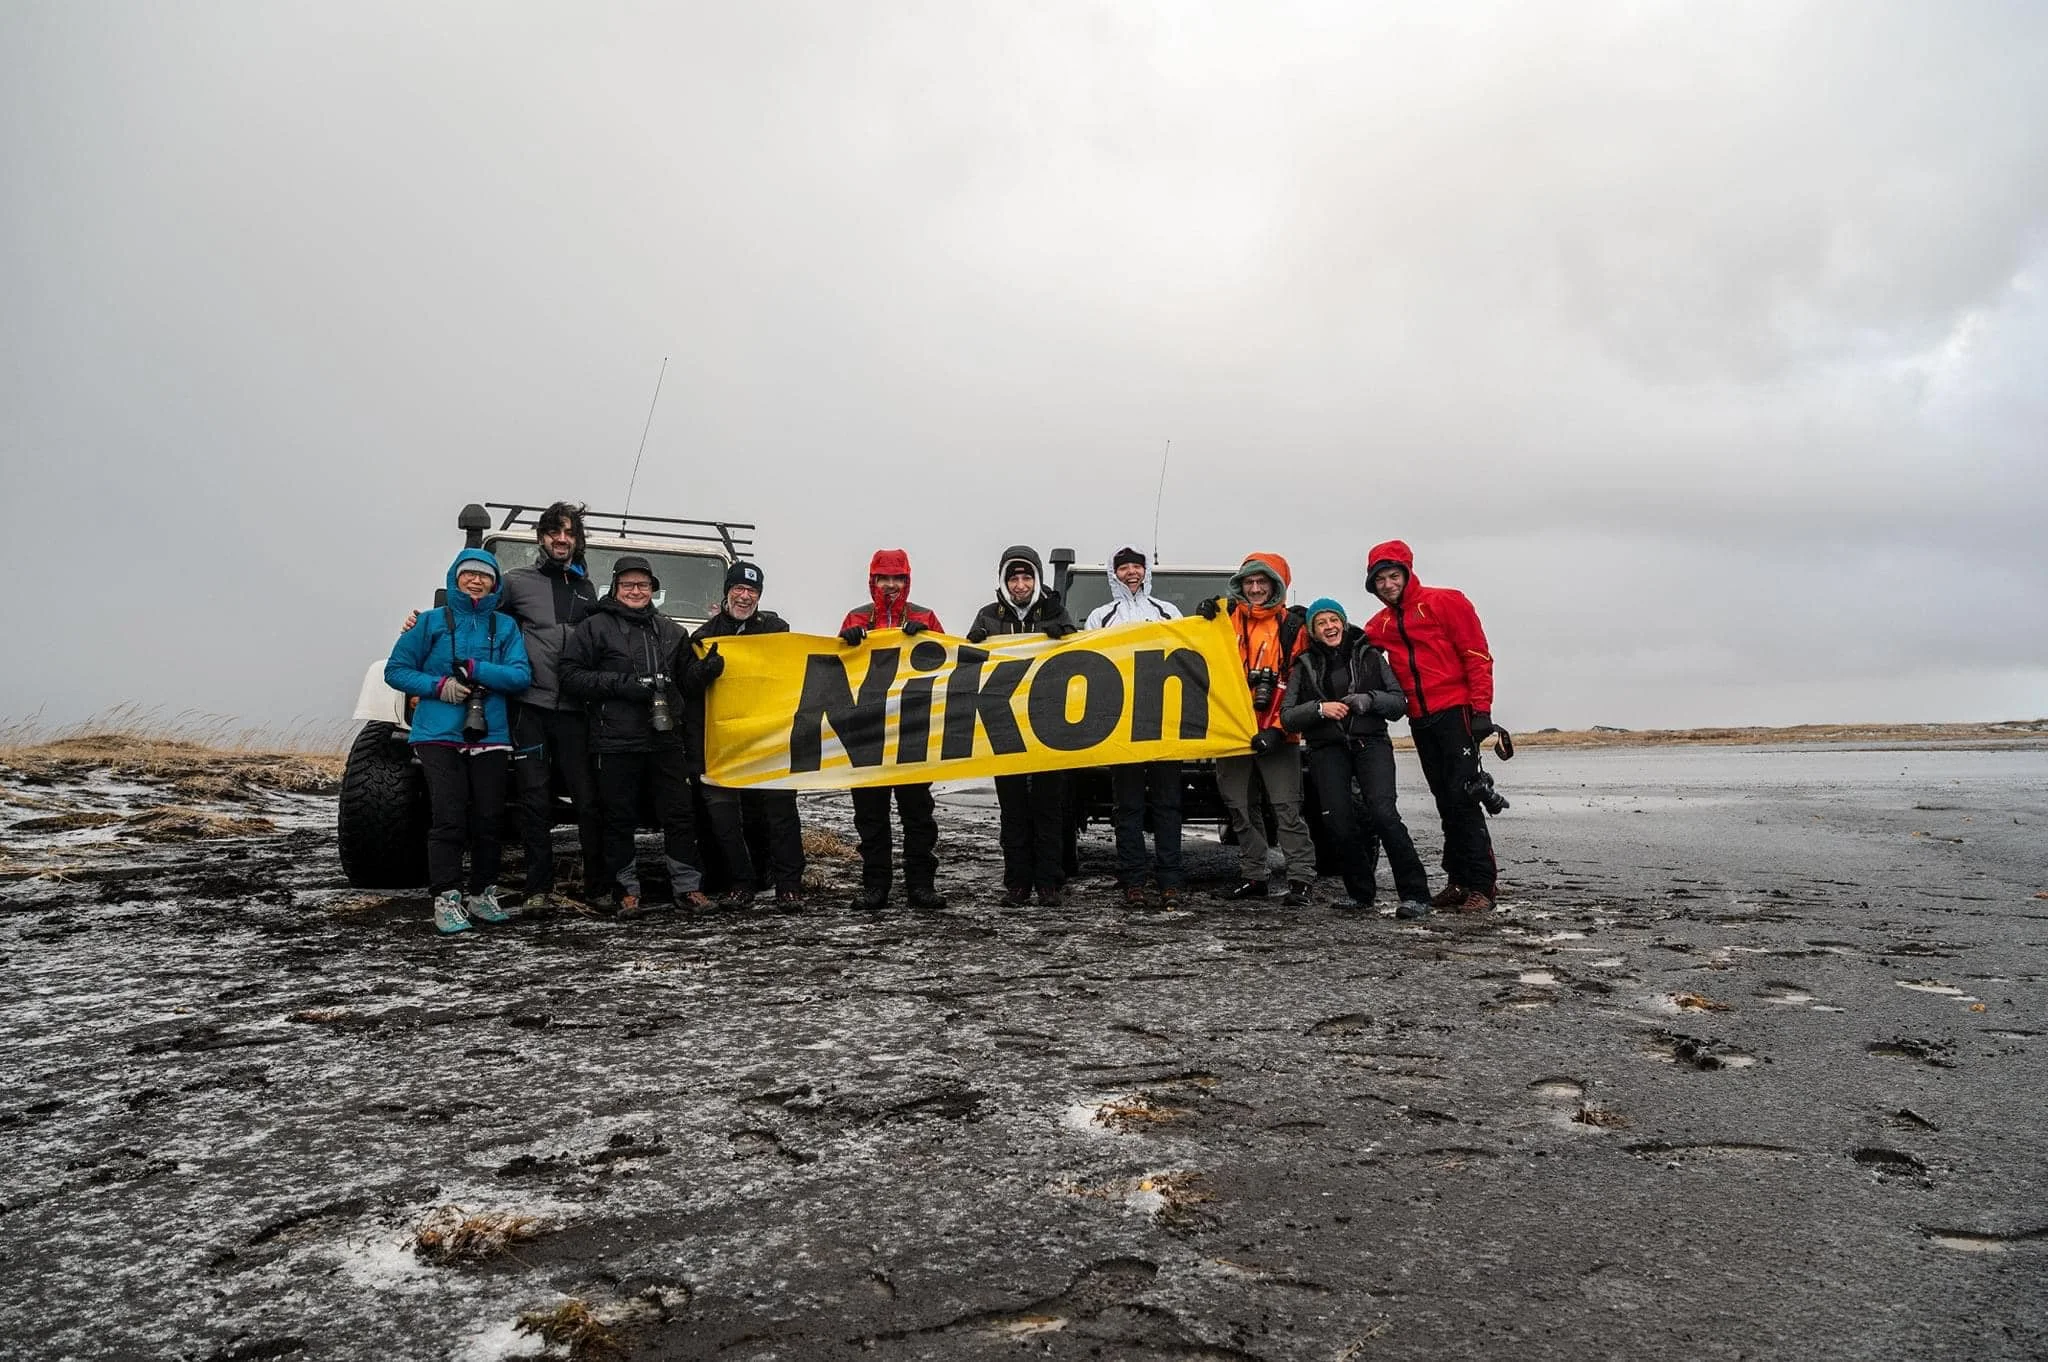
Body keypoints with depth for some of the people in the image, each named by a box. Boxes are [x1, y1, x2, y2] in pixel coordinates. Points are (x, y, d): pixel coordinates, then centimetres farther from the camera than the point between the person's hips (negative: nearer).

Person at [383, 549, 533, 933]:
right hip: (439, 734, -2)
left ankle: (483, 896, 17)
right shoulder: (431, 622, 5)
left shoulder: (505, 627, 9)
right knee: (448, 819, -9)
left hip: (490, 736, 2)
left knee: (490, 819, 4)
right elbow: (395, 671, 6)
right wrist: (439, 685, -10)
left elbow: (521, 676, -3)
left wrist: (473, 668, -14)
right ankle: (445, 900, -2)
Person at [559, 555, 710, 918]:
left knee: (679, 813, 3)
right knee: (620, 818, 3)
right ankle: (627, 891, 13)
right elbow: (571, 674, -5)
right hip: (616, 742, -3)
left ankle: (688, 887, 10)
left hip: (666, 738, 3)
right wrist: (622, 684, -13)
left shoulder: (670, 630, 16)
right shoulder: (596, 627, 3)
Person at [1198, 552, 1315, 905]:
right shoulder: (1228, 619, 10)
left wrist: (1276, 728, -14)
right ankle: (1252, 877, 19)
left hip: (1276, 734, -4)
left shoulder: (1292, 626, 0)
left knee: (1286, 807, -5)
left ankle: (1301, 879, 1)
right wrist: (1204, 624, -5)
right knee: (1240, 807, 9)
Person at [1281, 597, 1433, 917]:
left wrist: (1370, 699, -11)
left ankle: (1415, 894, -15)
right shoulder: (1305, 666, 13)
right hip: (1327, 749, 1)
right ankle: (1359, 891, 9)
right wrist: (1320, 708, -12)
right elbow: (1287, 717, 5)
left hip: (1370, 743, -1)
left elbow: (1399, 702, 9)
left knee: (1382, 812, -21)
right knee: (1338, 819, -13)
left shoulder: (1369, 656, 12)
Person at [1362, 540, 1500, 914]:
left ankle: (1482, 883, -6)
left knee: (1462, 798, -10)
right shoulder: (1380, 624, 13)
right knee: (1445, 802, 9)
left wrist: (1481, 709, -12)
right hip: (1420, 721, 6)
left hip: (1455, 713, -6)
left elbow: (1477, 655, -7)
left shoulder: (1445, 602, -3)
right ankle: (1459, 880, 14)